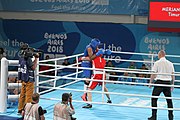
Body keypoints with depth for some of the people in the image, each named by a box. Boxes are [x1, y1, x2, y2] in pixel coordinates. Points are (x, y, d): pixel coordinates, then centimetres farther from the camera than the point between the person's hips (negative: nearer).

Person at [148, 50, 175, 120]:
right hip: (168, 82, 4)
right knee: (169, 100, 12)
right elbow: (173, 75, 9)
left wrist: (150, 83, 3)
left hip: (159, 82, -4)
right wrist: (172, 84, 17)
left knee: (154, 98, 4)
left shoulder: (157, 63, -4)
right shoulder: (170, 63, 9)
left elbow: (153, 74, -6)